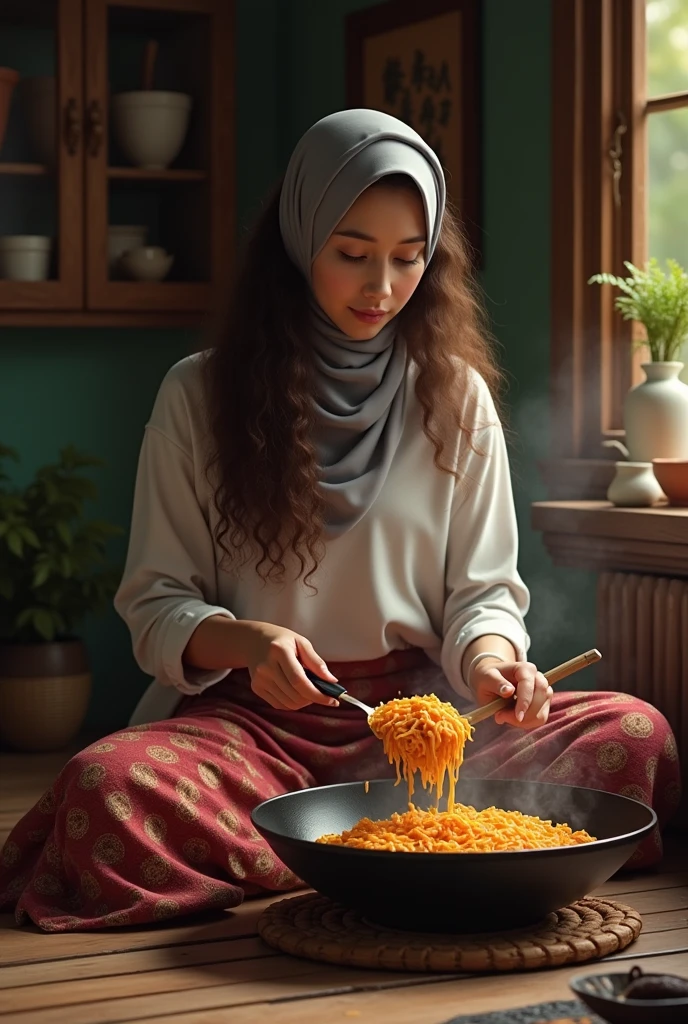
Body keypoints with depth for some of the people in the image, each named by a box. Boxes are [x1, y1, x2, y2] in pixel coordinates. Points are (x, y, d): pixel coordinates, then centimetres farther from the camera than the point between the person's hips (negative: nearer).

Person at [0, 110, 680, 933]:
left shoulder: (455, 396, 8)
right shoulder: (199, 396, 2)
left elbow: (483, 589, 8)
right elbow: (155, 605, 2)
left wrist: (489, 655, -16)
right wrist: (242, 641, -21)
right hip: (251, 715, -2)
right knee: (103, 788, -35)